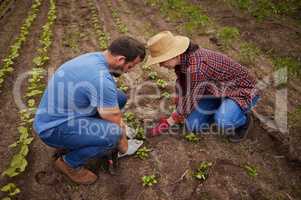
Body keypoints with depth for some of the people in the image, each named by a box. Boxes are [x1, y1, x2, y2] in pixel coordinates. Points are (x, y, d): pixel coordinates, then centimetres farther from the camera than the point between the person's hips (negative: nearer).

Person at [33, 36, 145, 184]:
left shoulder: (94, 56, -1)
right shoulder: (102, 79, -31)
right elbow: (115, 124, -18)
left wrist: (120, 122, 16)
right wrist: (123, 146, 1)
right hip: (53, 128, -9)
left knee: (119, 97, 2)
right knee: (113, 134, -29)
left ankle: (84, 136, 15)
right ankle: (70, 163, -1)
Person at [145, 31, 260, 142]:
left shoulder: (196, 67, -37)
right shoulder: (181, 59, -11)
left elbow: (190, 100, -27)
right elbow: (180, 84, 4)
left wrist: (168, 123, -15)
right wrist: (179, 114, 8)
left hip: (241, 90, -7)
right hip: (217, 91, 7)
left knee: (221, 122, -35)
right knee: (192, 125, -5)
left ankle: (243, 119, -1)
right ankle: (221, 111, 18)